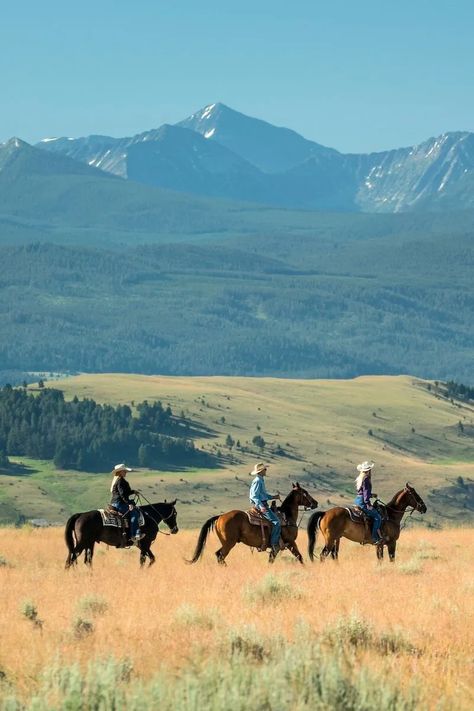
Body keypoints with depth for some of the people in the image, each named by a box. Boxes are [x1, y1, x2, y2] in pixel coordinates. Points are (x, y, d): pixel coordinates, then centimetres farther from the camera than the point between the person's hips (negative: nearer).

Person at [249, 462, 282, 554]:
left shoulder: (261, 481, 18)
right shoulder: (257, 481, -13)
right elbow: (254, 496, -21)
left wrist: (273, 496, 18)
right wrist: (261, 506, -31)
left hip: (263, 504, 11)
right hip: (260, 505, -11)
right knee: (276, 522, -18)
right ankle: (274, 544, -19)